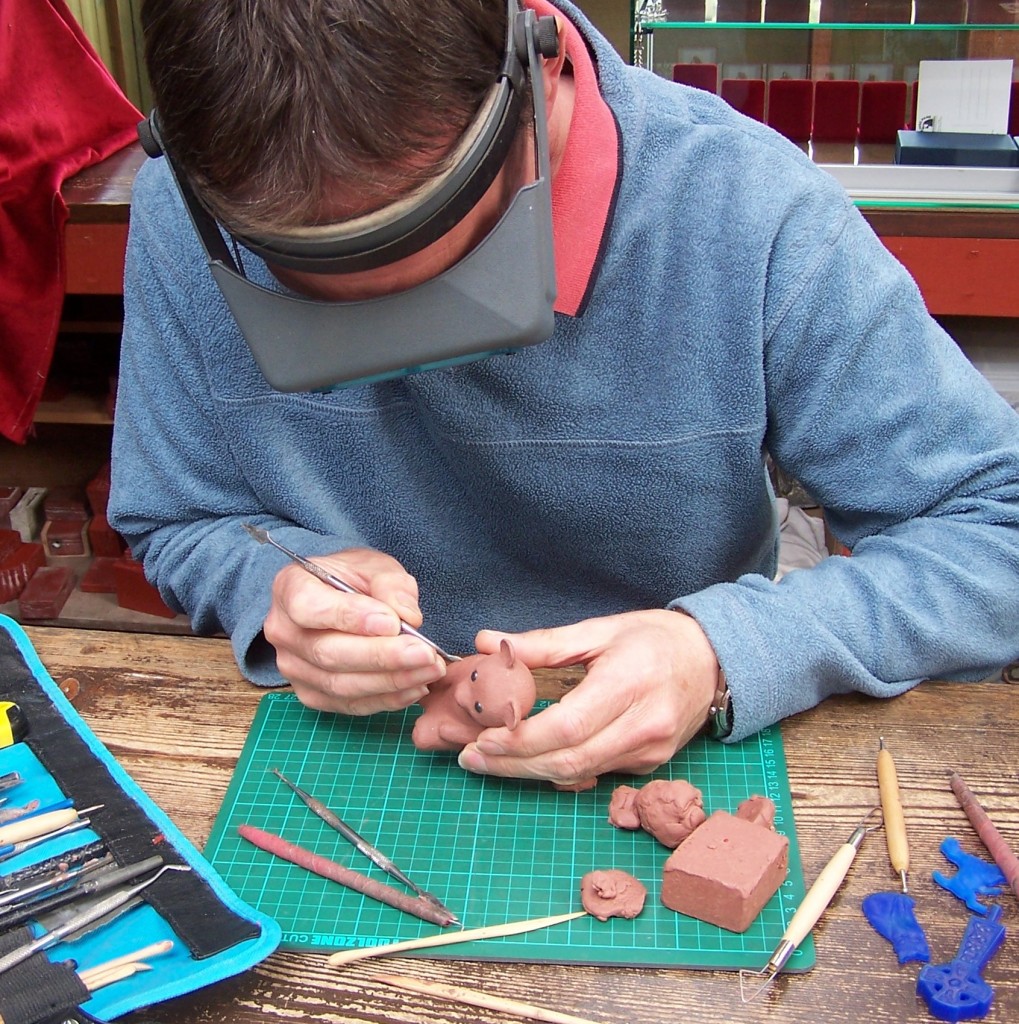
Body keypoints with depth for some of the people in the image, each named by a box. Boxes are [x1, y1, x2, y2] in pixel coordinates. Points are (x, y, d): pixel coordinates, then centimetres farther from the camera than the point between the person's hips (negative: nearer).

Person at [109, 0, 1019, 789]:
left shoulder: (754, 211, -22)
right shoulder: (185, 216, -14)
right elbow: (178, 527, 2)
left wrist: (728, 655, -28)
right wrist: (278, 587, -20)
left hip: (669, 775, 0)